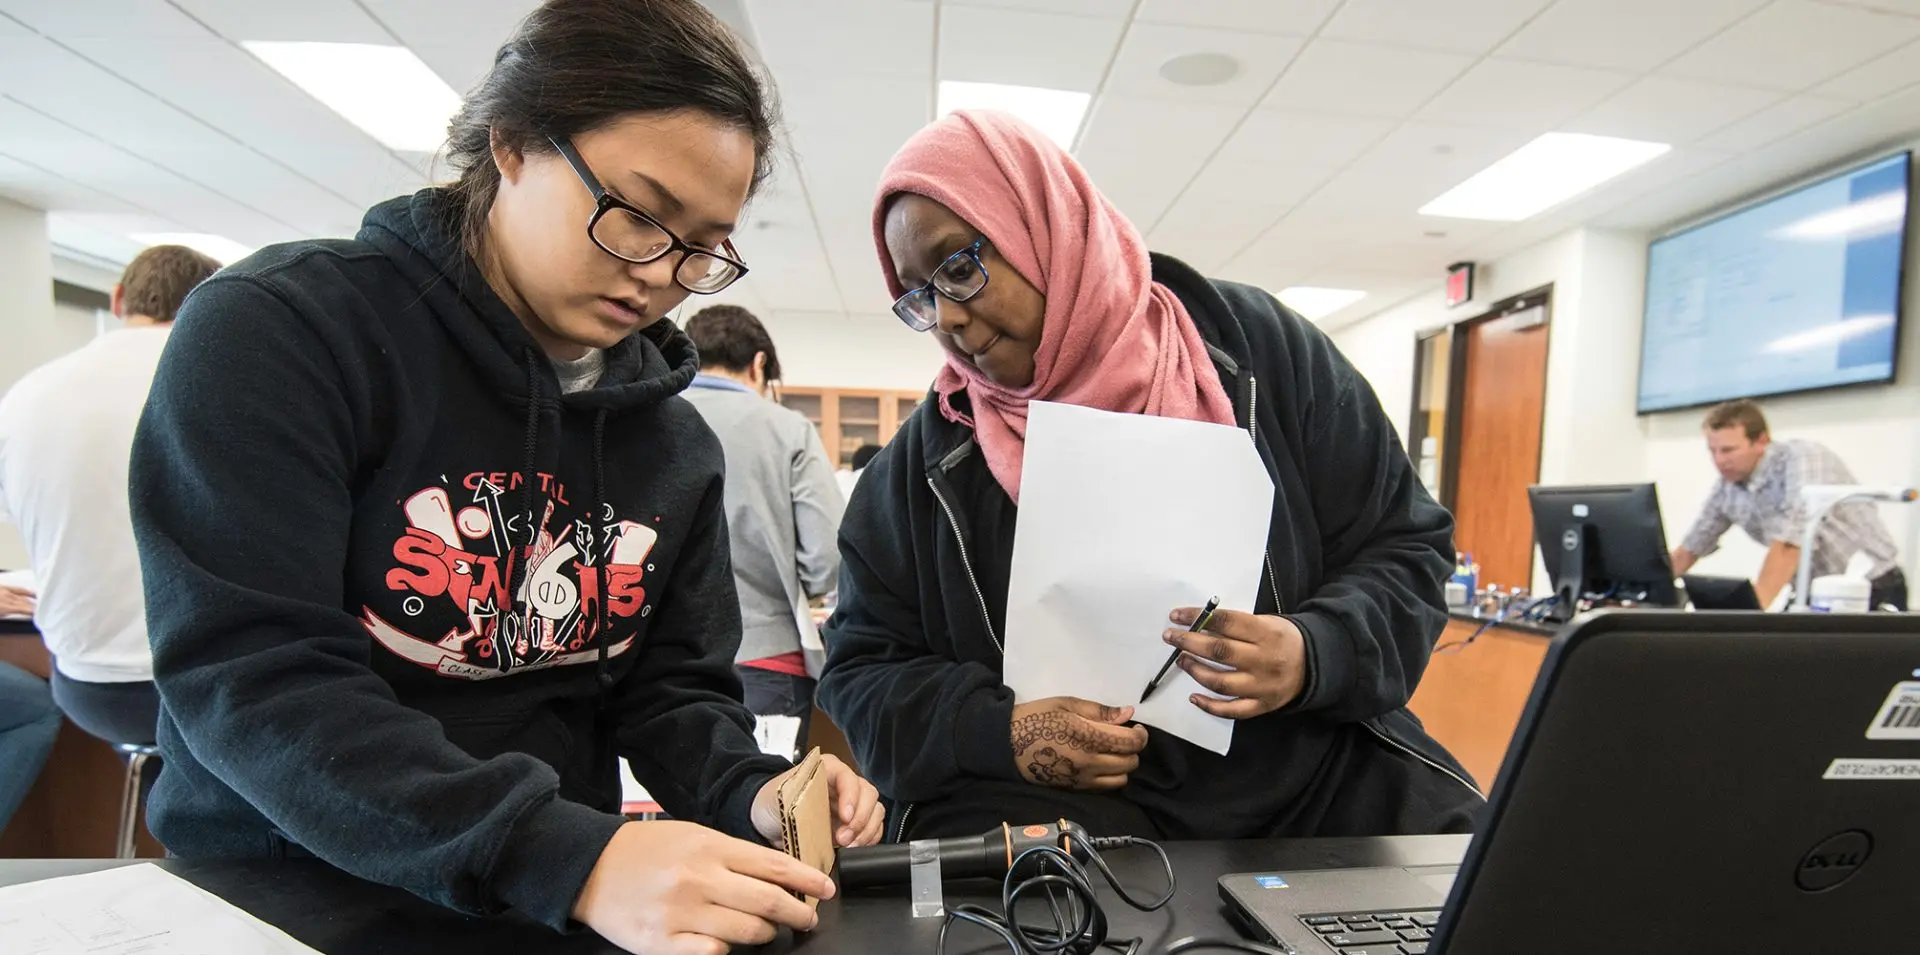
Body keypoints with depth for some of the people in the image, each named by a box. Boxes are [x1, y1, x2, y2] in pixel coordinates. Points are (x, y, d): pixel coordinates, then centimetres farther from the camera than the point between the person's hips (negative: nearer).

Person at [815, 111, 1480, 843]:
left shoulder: (1254, 346, -1)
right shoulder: (923, 462, 2)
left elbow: (1407, 547, 4)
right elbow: (863, 675, 5)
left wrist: (1314, 656, -16)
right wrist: (999, 731, -14)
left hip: (1312, 777, 1)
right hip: (1044, 803, 0)